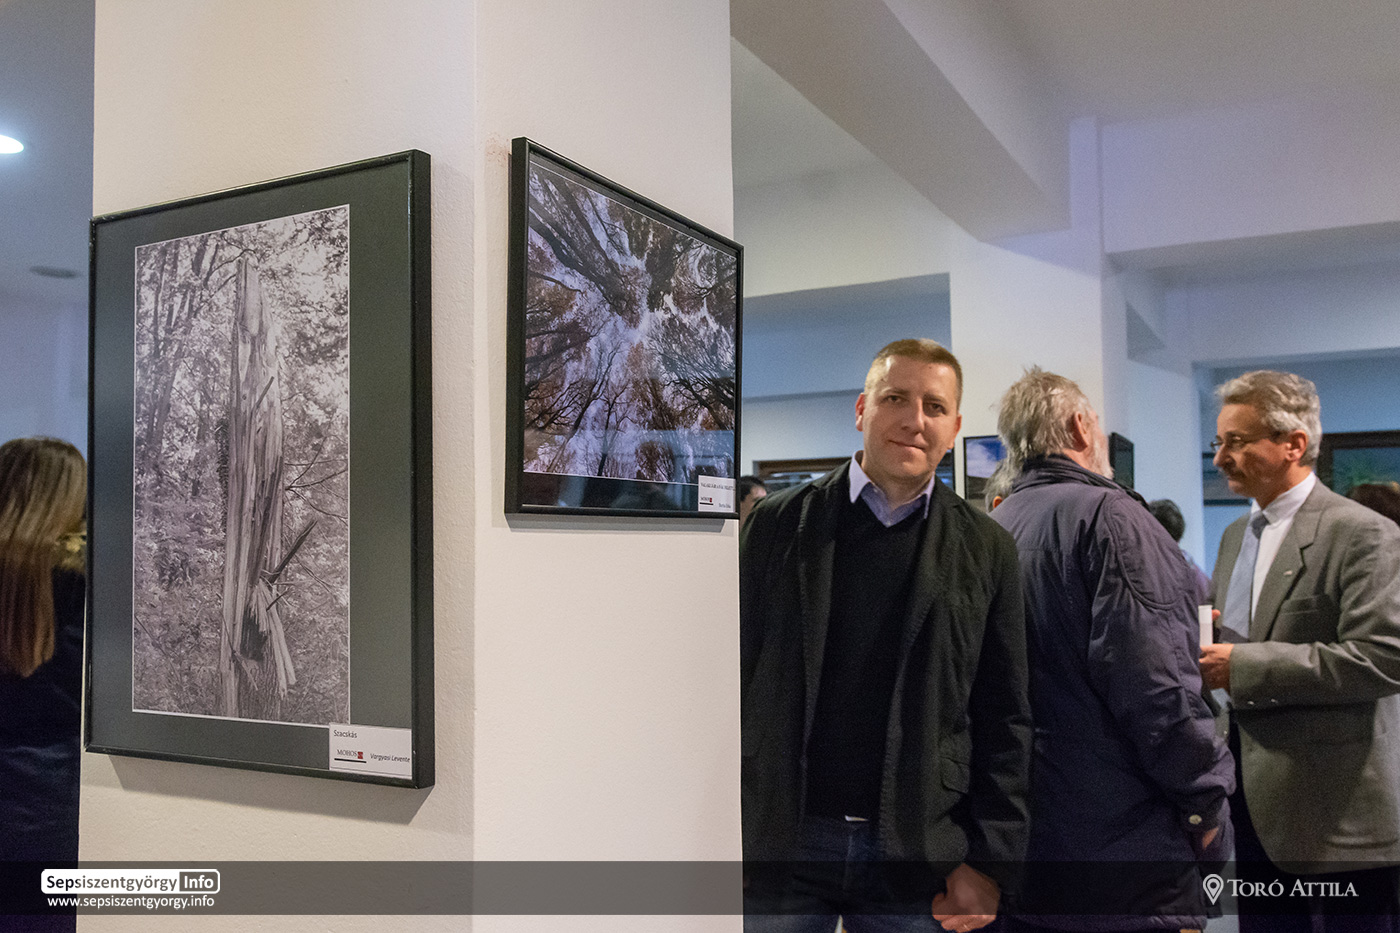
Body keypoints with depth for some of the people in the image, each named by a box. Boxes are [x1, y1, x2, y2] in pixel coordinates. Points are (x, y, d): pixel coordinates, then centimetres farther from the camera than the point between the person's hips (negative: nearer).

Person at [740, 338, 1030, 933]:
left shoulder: (986, 549, 3)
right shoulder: (777, 523, 2)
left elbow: (1005, 719, 3)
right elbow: (738, 680, 2)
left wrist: (990, 862, -2)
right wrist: (729, 836, -1)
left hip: (918, 856, 1)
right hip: (778, 844, 0)